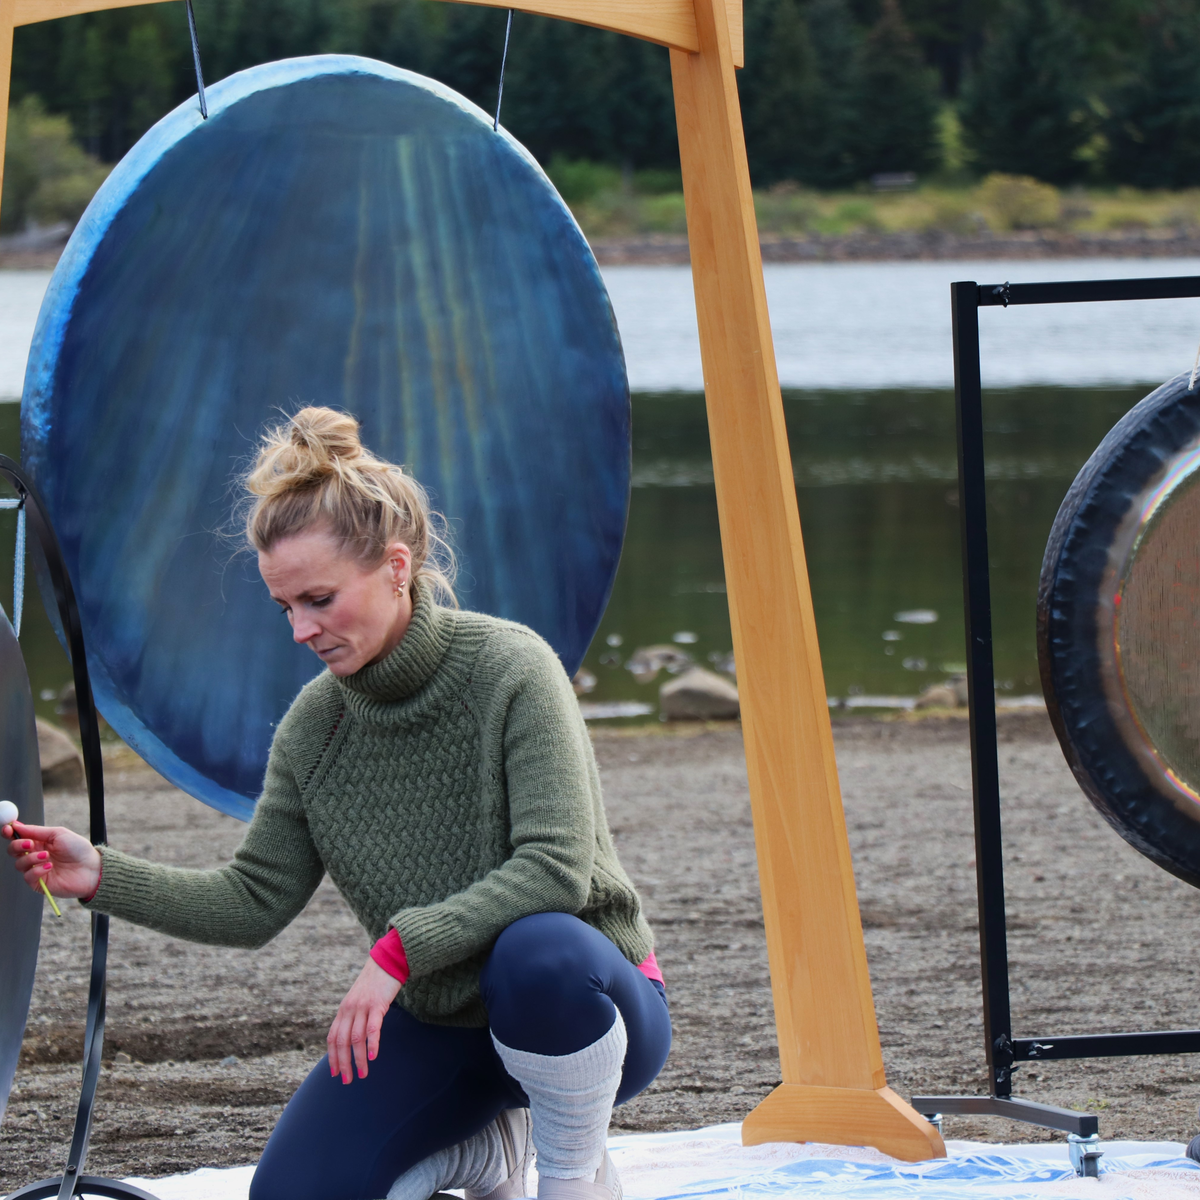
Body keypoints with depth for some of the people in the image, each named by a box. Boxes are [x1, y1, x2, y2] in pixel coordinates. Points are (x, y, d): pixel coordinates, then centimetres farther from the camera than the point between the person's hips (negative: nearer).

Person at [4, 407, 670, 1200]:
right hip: (441, 1028, 5)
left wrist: (400, 947, -33)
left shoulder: (507, 667, -20)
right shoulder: (315, 723, -4)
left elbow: (556, 866, -27)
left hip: (588, 1005, -5)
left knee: (537, 953, -41)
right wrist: (102, 876, -14)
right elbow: (256, 902, 0)